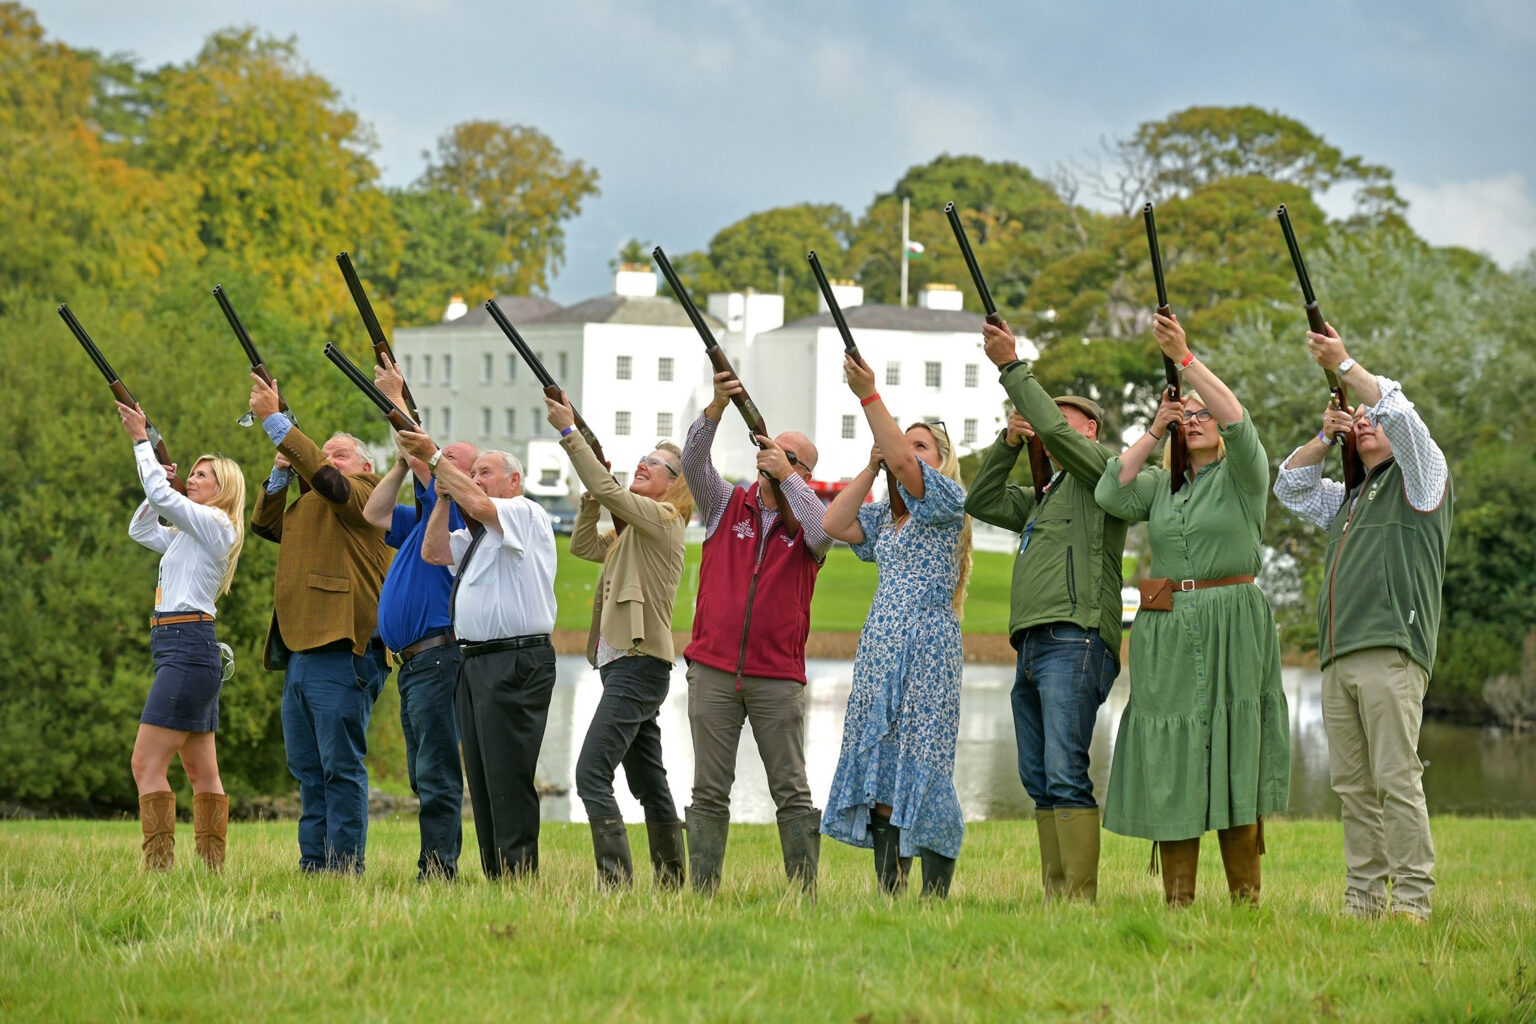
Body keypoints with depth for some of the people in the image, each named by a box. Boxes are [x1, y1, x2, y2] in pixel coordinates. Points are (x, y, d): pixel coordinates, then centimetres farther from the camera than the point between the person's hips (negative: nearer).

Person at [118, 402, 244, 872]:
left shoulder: (214, 525, -7)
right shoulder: (191, 531, 20)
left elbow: (161, 495, -16)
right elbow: (141, 529, 30)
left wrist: (142, 440, -8)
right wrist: (159, 484, 14)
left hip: (188, 647, -10)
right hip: (192, 653, 10)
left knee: (147, 764, -14)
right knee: (203, 772, 7)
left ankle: (159, 864, -19)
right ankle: (213, 866, 7)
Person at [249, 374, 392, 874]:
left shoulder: (365, 495, -1)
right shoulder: (306, 507, 25)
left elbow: (324, 476, -16)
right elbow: (264, 523, 26)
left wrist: (275, 421, -16)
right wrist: (280, 474, 12)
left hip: (342, 653, -9)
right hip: (299, 654, 9)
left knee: (341, 766, -9)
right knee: (308, 770, 9)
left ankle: (345, 867, -9)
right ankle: (312, 864, 12)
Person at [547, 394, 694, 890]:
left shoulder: (662, 518, -8)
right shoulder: (635, 528, 21)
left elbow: (609, 491, -19)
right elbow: (583, 546, 22)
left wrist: (568, 431, -17)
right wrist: (592, 500, 8)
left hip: (638, 666, -11)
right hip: (626, 664, 11)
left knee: (592, 774, -17)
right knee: (650, 784, 13)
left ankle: (616, 881, -22)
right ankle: (672, 881, 18)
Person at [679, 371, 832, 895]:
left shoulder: (805, 517, 8)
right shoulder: (726, 505, 10)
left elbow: (824, 533, -15)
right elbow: (692, 461, -5)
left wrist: (786, 476, -13)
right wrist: (718, 407, -21)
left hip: (778, 676, -1)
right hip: (713, 669, 1)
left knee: (792, 792, -1)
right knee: (709, 792, 2)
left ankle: (804, 893, 1)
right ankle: (702, 892, 3)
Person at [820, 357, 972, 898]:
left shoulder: (948, 499, -1)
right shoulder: (885, 517, 21)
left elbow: (902, 459, -16)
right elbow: (833, 524, 9)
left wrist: (868, 395, -21)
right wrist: (870, 467, 8)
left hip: (927, 645, -7)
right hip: (880, 645, 7)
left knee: (922, 766, -11)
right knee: (879, 768, 2)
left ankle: (936, 895, -10)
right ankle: (888, 894, 2)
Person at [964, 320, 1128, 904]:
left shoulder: (1102, 469, 4)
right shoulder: (1045, 497, 29)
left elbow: (1052, 426, -10)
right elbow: (982, 503, 28)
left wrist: (1012, 366, -4)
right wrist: (1008, 444, 17)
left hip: (1074, 639, -10)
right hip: (1032, 648, 10)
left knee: (1064, 775, -18)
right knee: (1039, 782, 5)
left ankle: (1081, 899, -22)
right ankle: (1054, 896, 5)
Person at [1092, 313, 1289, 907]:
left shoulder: (1240, 475, 4)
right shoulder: (1160, 484, 17)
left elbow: (1237, 423, -15)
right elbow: (1111, 495, -1)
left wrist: (1185, 358, -18)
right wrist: (1154, 432, 0)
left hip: (1230, 629, -4)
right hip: (1166, 632, 4)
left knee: (1232, 757, -6)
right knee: (1170, 764, 1)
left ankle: (1246, 897, -2)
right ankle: (1177, 899, 3)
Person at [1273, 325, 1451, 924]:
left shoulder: (1420, 477, 9)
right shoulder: (1348, 500, 30)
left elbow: (1398, 413, -6)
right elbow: (1290, 487, 33)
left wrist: (1344, 366, -1)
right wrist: (1326, 437, 20)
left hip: (1391, 652, -8)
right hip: (1338, 659, 8)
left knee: (1396, 779, -14)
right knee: (1352, 784, 3)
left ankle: (1412, 901, -16)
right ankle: (1362, 900, 3)